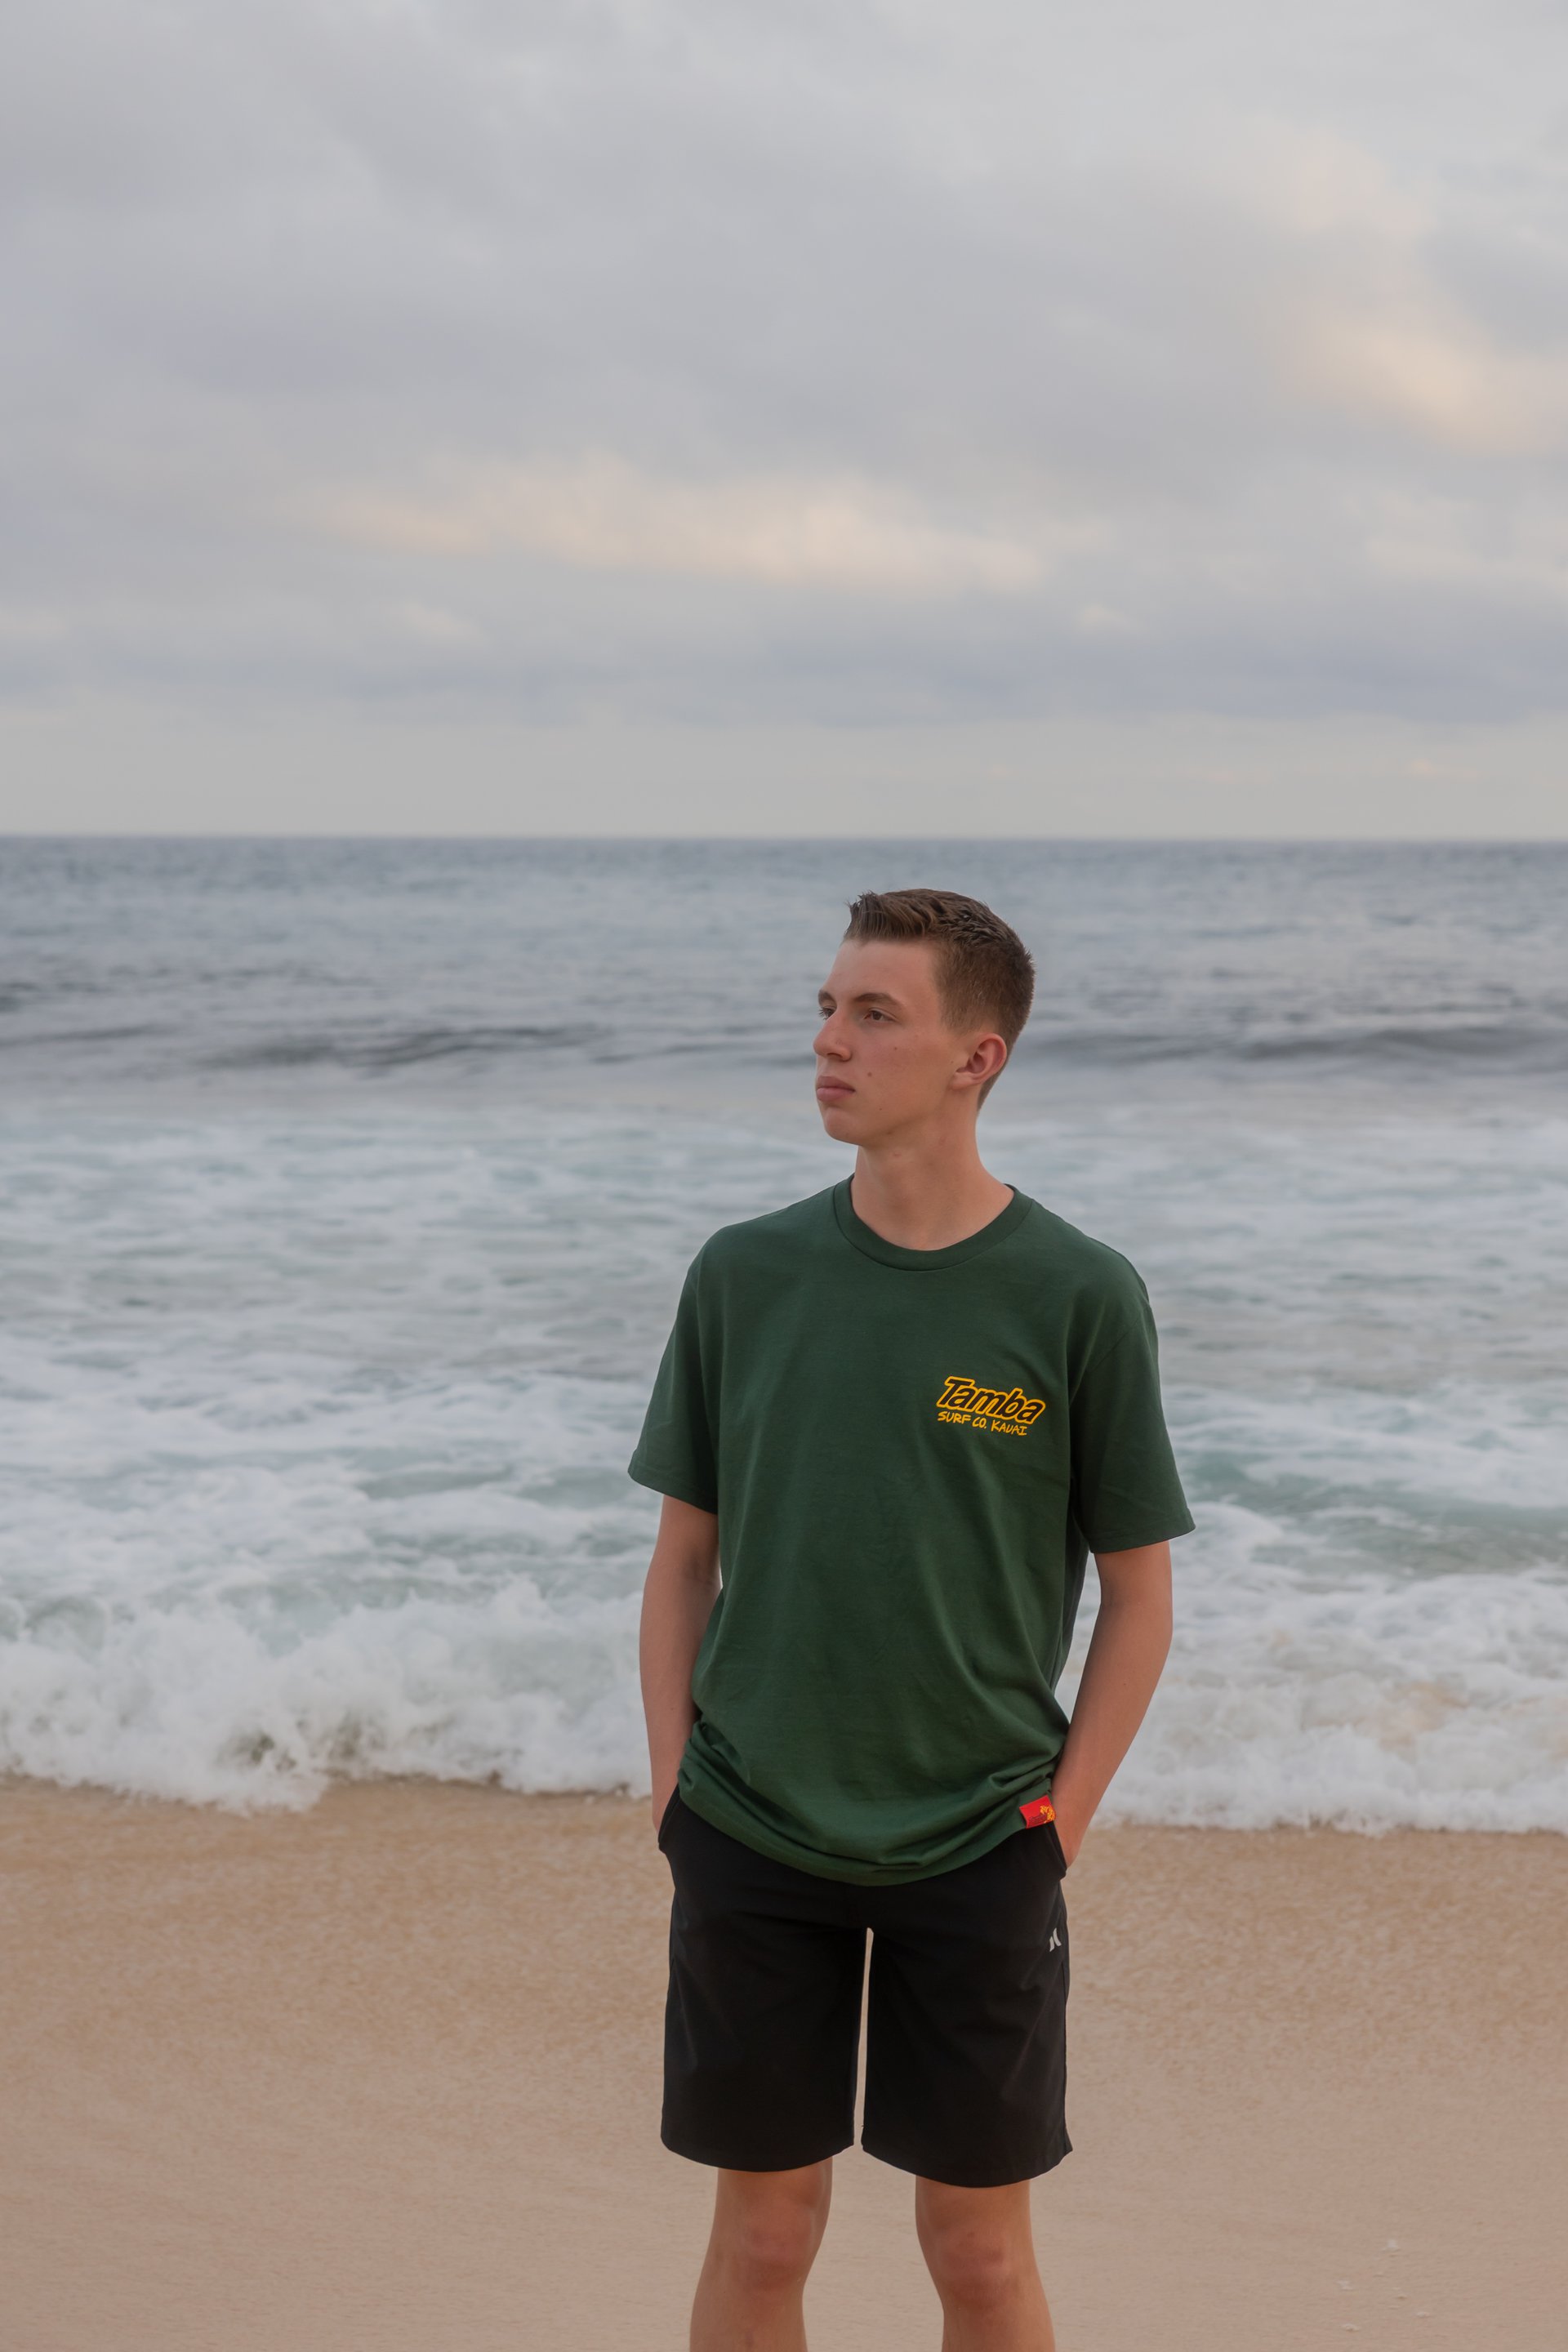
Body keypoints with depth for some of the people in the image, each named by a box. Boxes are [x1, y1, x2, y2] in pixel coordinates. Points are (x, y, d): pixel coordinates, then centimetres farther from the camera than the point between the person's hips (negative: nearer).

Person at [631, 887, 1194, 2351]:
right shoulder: (745, 1275, 1)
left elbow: (1138, 1589, 0)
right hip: (751, 1847, 2)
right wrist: (675, 1793, 1)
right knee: (764, 2235, 10)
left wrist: (1059, 1820, -5)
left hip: (977, 1857, -1)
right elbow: (685, 1558, 8)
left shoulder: (1078, 1296, -6)